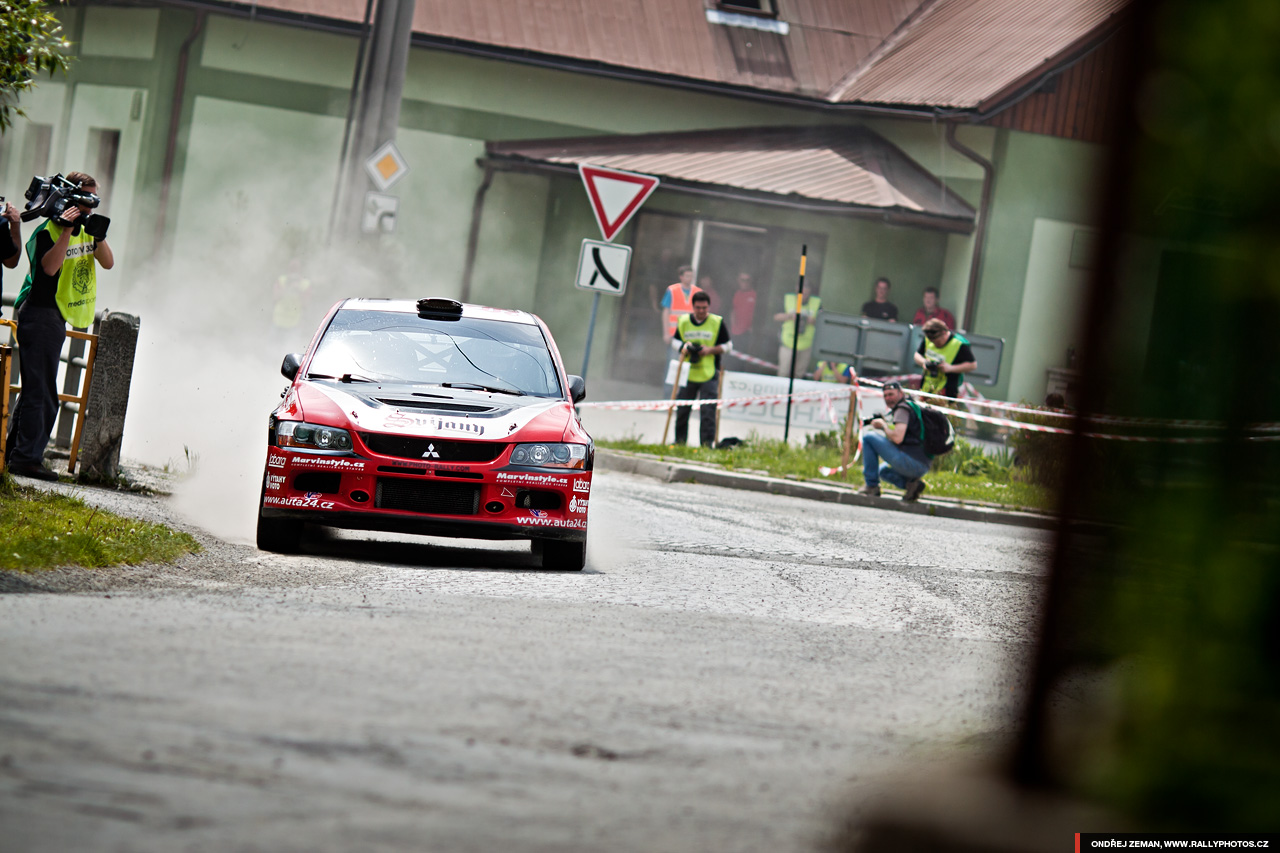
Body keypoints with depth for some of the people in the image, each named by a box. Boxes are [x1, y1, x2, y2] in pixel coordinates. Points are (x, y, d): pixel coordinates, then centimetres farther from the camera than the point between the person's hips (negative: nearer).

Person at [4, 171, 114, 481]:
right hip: (40, 314, -9)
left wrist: (98, 234, -12)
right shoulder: (47, 230, -11)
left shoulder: (85, 230, 13)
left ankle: (14, 452, 20)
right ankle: (27, 457, -13)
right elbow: (50, 267, -26)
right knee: (41, 391, -13)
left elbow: (108, 262, 3)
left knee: (36, 389, 14)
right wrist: (67, 230, -29)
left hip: (57, 318, 9)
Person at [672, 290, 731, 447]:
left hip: (709, 375, -3)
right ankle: (680, 441, 23)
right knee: (682, 410, 9)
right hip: (688, 374, 3)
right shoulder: (683, 322, 5)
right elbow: (675, 341, 16)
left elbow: (727, 345, 3)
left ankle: (707, 443, -9)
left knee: (707, 411, -11)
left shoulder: (718, 322, -2)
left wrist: (711, 350, -13)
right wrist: (683, 348, -6)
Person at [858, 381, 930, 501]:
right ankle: (912, 483, 9)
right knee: (883, 470, 38)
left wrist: (883, 425, -2)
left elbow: (897, 438, -21)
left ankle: (872, 486, -3)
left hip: (909, 463, -10)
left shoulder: (903, 409, -7)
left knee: (868, 436, -4)